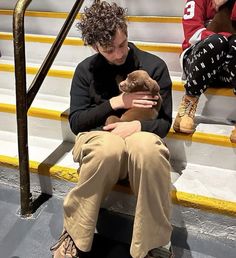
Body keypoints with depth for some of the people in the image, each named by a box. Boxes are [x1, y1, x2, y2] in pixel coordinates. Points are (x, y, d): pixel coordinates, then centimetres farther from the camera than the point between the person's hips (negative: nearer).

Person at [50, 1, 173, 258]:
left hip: (139, 136, 0)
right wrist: (116, 102, -12)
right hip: (98, 138, 0)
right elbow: (75, 122, 0)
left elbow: (164, 122, 1)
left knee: (149, 148, -38)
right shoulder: (85, 70, 4)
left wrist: (137, 126, -22)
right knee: (109, 148, -38)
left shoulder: (154, 66, 1)